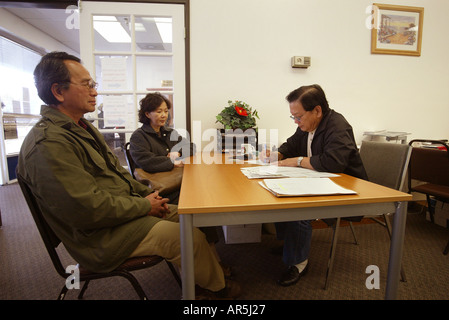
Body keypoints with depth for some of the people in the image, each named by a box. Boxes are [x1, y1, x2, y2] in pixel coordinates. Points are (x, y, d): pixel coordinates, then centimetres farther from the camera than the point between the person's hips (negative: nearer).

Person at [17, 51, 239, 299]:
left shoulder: (82, 127, 11)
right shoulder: (48, 144, -23)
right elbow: (90, 209, -27)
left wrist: (146, 193, 4)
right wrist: (144, 206, -15)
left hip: (125, 206, 10)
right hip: (101, 236, -9)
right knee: (193, 237, -14)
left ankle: (209, 269, 27)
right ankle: (216, 287, 15)